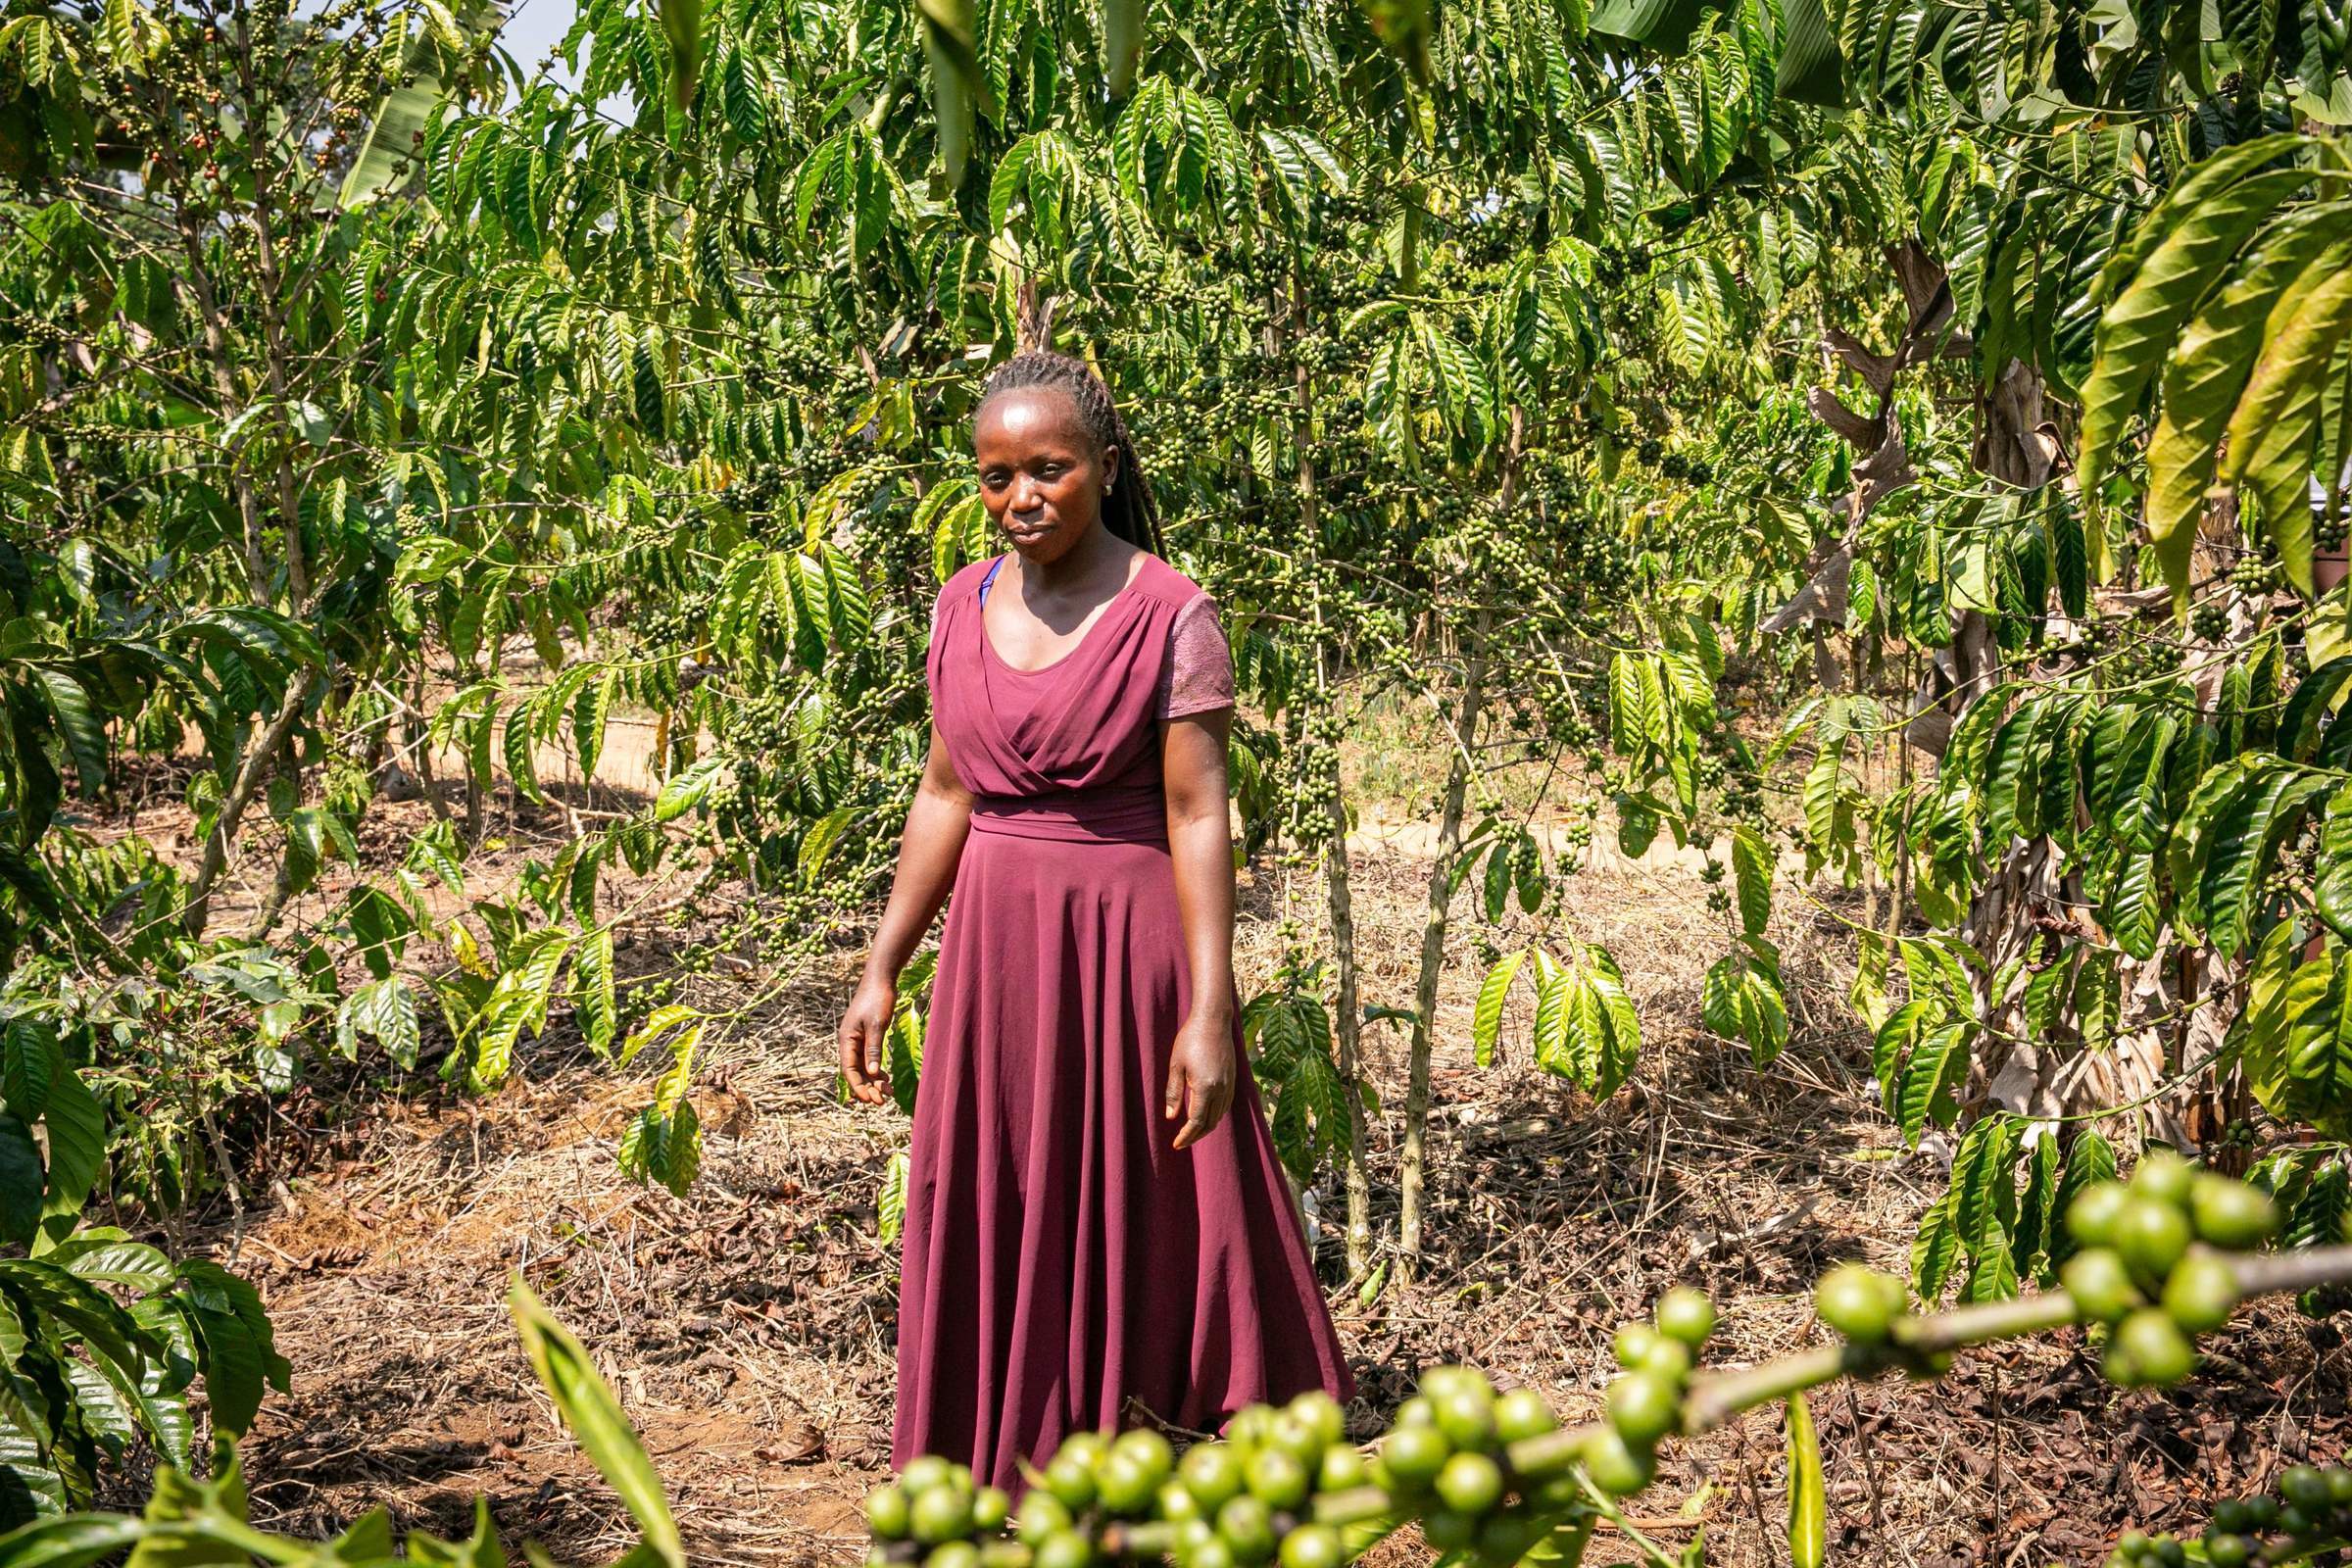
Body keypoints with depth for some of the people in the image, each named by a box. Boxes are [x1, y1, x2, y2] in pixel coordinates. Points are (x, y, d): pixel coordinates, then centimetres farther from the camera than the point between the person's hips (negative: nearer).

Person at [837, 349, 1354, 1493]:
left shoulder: (1169, 614, -10)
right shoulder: (963, 605, 5)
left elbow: (1199, 817, -12)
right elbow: (944, 795, 11)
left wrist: (1210, 1011, -17)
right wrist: (882, 971, 10)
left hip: (1126, 949, -5)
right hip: (993, 948, 5)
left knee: (1143, 1227, 4)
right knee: (995, 1234, 10)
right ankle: (1007, 1489, 24)